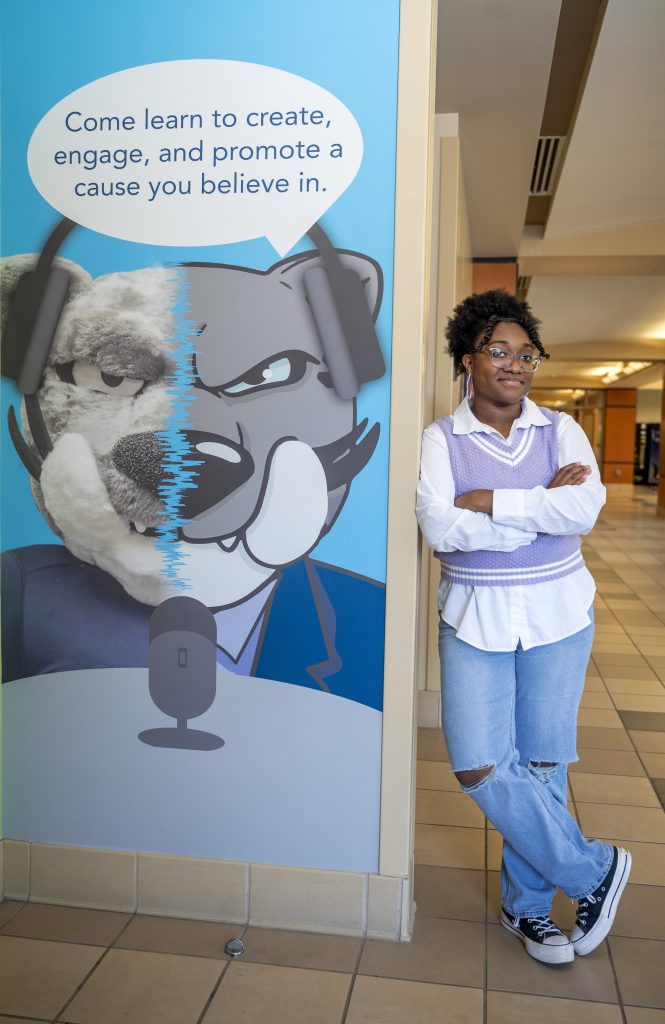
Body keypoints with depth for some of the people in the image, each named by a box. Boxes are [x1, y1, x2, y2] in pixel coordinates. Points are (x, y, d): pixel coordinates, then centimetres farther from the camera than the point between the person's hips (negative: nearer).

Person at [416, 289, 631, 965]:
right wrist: (543, 507, -15)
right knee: (481, 767, -6)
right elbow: (439, 529, -17)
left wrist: (488, 502, -18)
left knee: (540, 764, 8)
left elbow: (586, 509, -16)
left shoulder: (560, 430, 2)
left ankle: (527, 904, 30)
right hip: (474, 618, 0)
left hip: (557, 616, 1)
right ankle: (594, 870, 17)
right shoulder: (441, 438, -2)